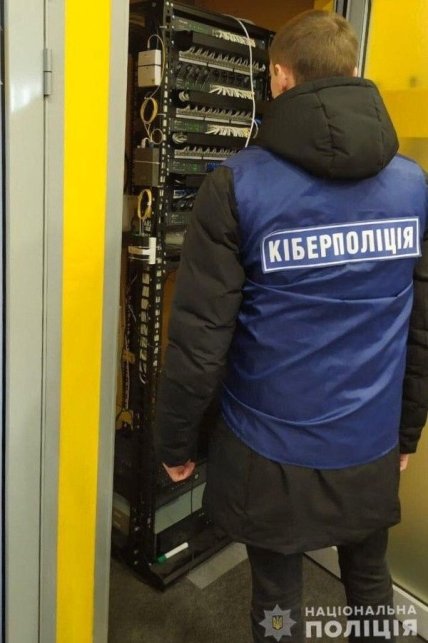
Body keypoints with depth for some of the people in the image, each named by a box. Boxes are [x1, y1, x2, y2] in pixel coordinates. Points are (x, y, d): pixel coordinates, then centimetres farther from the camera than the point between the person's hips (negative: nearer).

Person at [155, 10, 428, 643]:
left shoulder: (237, 186, -14)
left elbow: (201, 336, -15)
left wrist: (176, 441, 0)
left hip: (272, 449, -3)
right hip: (372, 444, 4)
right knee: (370, 578, 28)